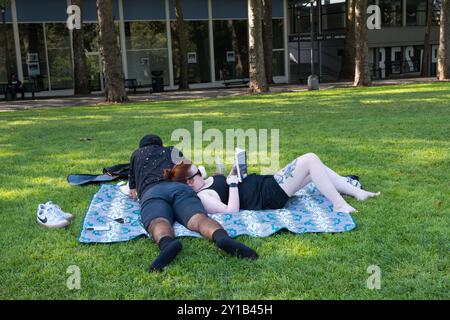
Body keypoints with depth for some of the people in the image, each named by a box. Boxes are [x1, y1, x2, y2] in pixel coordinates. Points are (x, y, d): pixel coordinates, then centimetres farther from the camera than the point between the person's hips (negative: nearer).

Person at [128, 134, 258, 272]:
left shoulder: (137, 154, 37)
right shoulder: (173, 151, 39)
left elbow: (133, 193, 44)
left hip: (151, 192, -1)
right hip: (181, 188, 2)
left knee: (158, 224, -30)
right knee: (199, 219, -25)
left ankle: (167, 244, -66)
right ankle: (223, 237, -58)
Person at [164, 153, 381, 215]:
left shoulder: (208, 182, 12)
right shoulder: (201, 197, -18)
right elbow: (232, 210, -27)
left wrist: (234, 171, 8)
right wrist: (233, 184, -19)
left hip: (267, 183, 11)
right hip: (268, 196, -11)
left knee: (314, 167, 10)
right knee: (310, 160, -14)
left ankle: (357, 193, 17)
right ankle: (338, 205, -8)